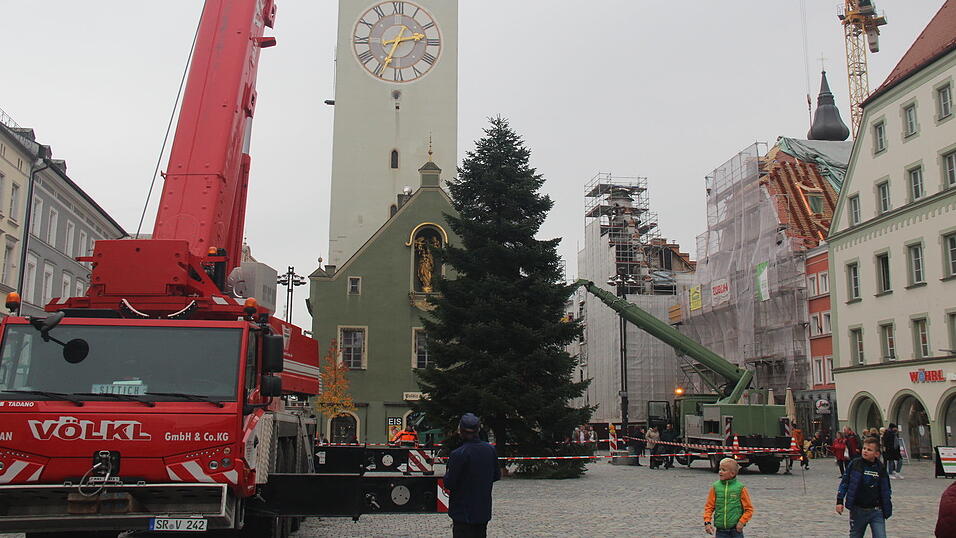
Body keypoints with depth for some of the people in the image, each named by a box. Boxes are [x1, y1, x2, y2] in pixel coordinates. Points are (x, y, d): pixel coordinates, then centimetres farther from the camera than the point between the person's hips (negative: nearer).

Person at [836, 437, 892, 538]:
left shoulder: (880, 468, 0)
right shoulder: (854, 464, -6)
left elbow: (886, 490, 10)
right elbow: (844, 483, 0)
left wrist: (887, 510, 11)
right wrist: (840, 501, -5)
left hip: (876, 512, 1)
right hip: (857, 510, -1)